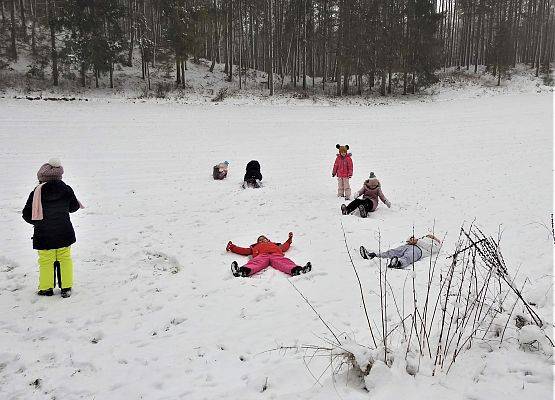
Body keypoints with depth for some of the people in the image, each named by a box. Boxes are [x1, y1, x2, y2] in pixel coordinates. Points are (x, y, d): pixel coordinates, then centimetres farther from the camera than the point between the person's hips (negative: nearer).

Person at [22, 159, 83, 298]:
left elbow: (27, 214, -5)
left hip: (44, 236, -2)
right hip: (64, 234, 2)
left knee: (46, 261, 11)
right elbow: (74, 207, 8)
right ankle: (66, 288, 17)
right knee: (65, 259, 13)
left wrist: (37, 222, 14)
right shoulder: (66, 190, -7)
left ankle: (46, 288, 20)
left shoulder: (36, 192, -11)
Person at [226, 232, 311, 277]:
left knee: (283, 262, -33)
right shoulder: (255, 247, 41)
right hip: (261, 255, -1)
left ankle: (296, 269, -64)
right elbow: (244, 251, 35)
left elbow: (284, 247, 43)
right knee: (256, 263, -36)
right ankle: (244, 270, -68)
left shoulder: (275, 245, 46)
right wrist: (232, 247, 33)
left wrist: (290, 239, 48)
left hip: (276, 255, 1)